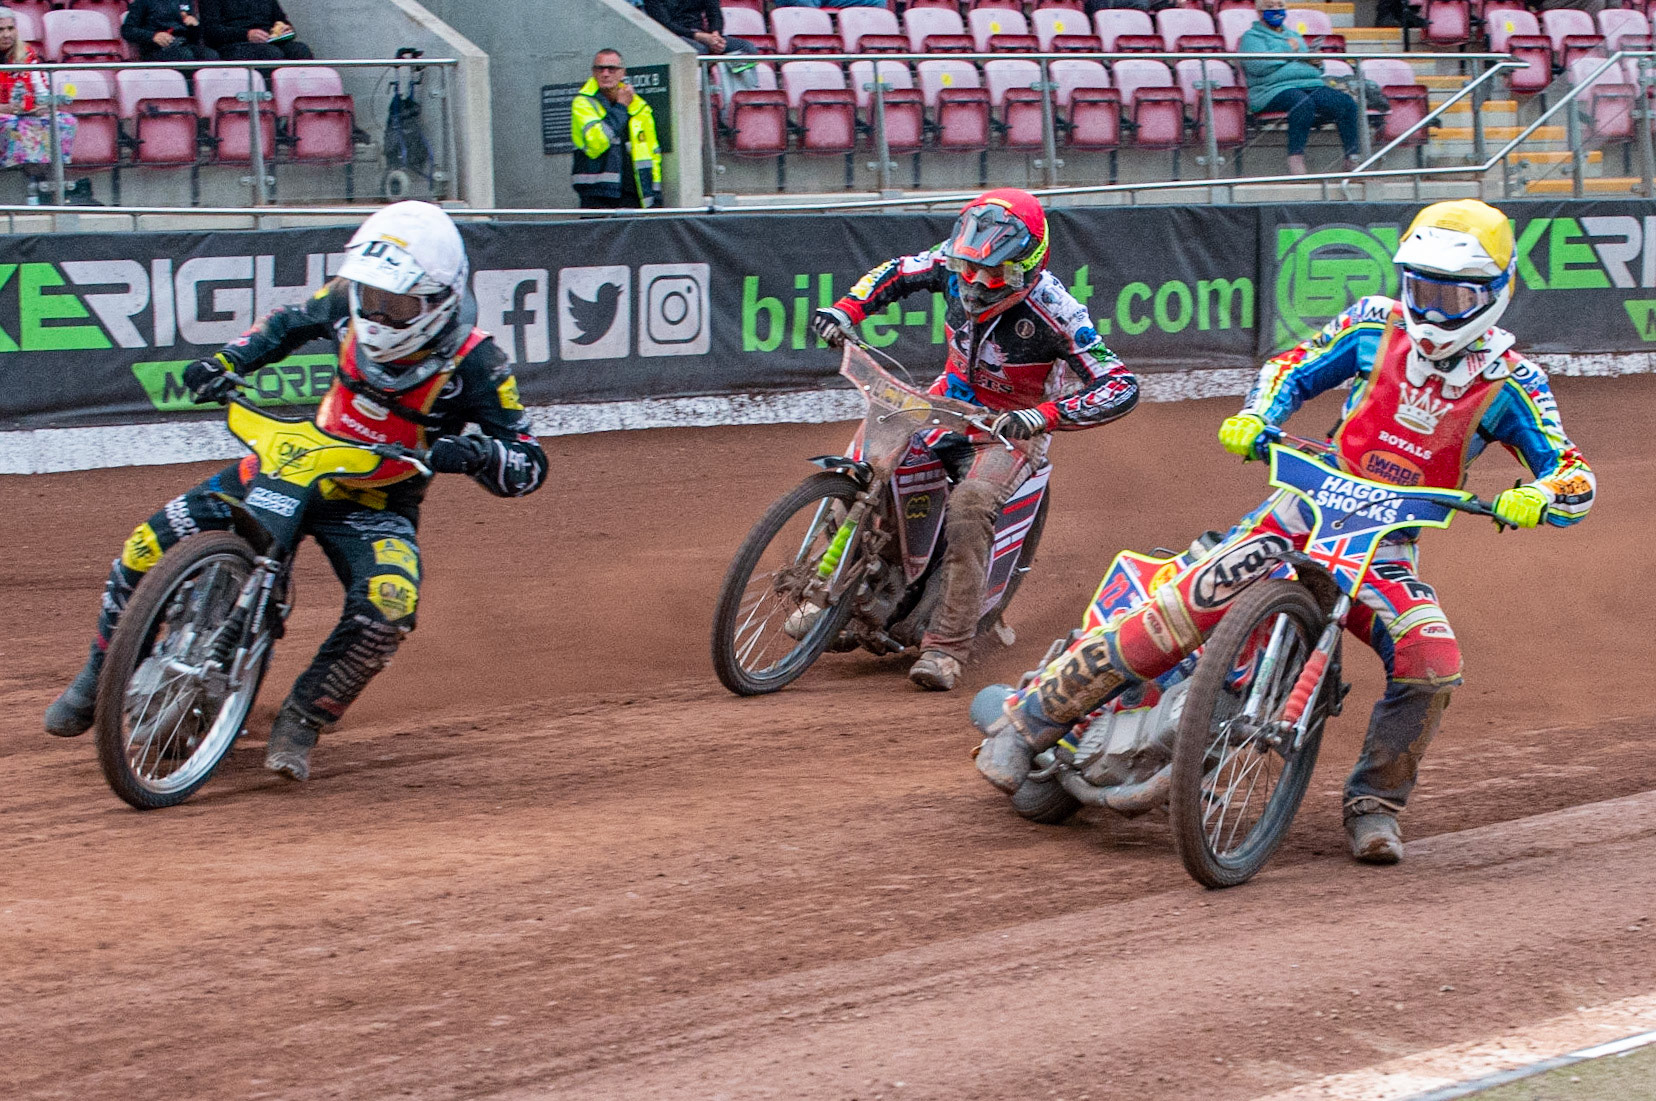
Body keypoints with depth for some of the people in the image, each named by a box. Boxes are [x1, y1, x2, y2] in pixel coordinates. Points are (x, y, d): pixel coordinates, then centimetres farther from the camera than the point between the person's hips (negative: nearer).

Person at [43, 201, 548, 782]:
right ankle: (98, 677, 19)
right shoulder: (349, 300, -11)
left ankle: (299, 723, -13)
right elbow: (293, 321, 13)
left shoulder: (474, 363, -22)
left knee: (388, 608, -35)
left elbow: (530, 465, -20)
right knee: (148, 547, -6)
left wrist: (477, 454, -42)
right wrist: (225, 361, -2)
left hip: (378, 504, -3)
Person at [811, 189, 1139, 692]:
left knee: (969, 505, -31)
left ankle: (946, 648, -28)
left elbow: (1122, 386, -30)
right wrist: (846, 309, -11)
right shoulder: (954, 266, -13)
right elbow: (896, 273, 8)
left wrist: (1042, 415, -43)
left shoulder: (1051, 311, -28)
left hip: (1010, 427, -6)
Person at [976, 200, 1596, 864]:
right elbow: (1294, 370, 10)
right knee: (1178, 611, -20)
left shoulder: (1509, 381, -4)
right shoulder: (1376, 325, -1)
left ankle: (1374, 804, -1)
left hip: (1388, 550, 1)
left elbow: (1574, 477, -7)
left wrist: (1537, 498, -30)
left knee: (1432, 663, -25)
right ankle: (1028, 721, -10)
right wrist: (1254, 417, -11)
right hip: (1308, 506, -1)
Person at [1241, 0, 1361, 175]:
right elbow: (1256, 65, -11)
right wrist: (1287, 49, -2)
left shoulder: (1294, 36, 32)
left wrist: (1317, 62, 12)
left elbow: (1312, 69, 37)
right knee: (1303, 103, -40)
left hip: (1312, 86, 6)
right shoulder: (1252, 36, 10)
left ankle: (1352, 159, -24)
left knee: (1347, 103, -20)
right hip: (1274, 89, -6)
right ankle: (1295, 159, -42)